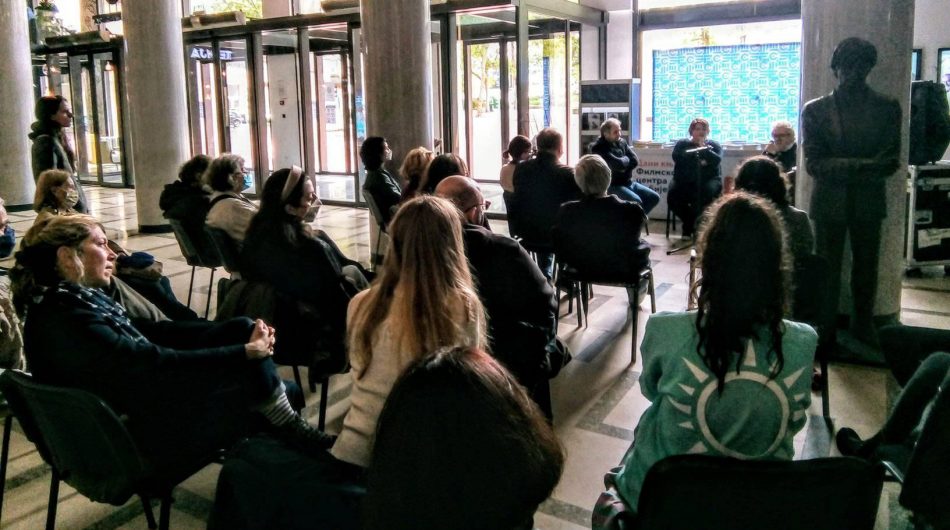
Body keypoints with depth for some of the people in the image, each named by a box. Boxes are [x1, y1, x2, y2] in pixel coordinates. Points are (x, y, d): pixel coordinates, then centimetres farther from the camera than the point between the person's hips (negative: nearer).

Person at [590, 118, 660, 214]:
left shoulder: (621, 142, 10)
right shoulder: (599, 148, -13)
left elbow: (635, 161, 3)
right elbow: (618, 164, -22)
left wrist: (623, 162, -13)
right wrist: (626, 159, -2)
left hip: (629, 182, 8)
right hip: (613, 185, -8)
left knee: (654, 197, -1)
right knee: (636, 202, -30)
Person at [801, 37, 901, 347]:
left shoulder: (887, 108, 2)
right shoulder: (815, 110, -2)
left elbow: (890, 162, -4)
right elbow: (814, 164, -9)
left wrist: (840, 170, -20)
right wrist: (862, 166, -21)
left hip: (869, 203, 2)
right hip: (829, 203, -1)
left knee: (866, 269, 12)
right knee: (827, 270, 5)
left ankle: (864, 325, 29)